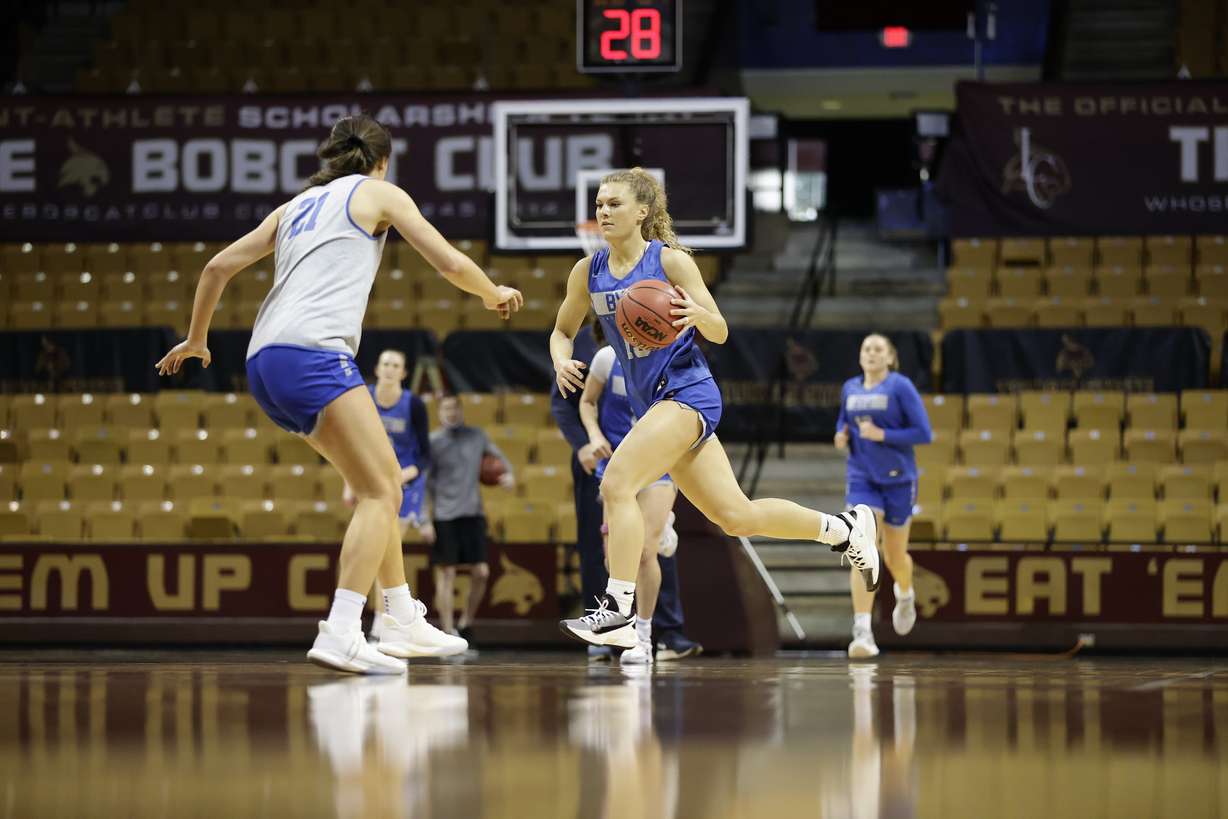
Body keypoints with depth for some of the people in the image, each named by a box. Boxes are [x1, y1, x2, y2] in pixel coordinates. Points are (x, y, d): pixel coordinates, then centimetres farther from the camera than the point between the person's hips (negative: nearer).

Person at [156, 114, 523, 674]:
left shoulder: (298, 205, 27)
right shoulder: (379, 193, 11)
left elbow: (219, 267, 24)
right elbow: (451, 263, 6)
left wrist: (196, 340, 37)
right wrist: (494, 294, 26)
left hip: (265, 361, 8)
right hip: (312, 352, -8)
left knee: (383, 480, 19)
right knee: (380, 491, -11)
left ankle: (403, 622, 22)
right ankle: (340, 634, -28)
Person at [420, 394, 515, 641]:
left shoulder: (476, 436, 9)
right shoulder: (433, 442, -2)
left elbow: (497, 455, 25)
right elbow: (424, 483, -2)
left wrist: (508, 473, 3)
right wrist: (425, 521, -9)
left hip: (473, 514, 4)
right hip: (444, 517, -4)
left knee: (481, 572, -1)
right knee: (446, 574, -3)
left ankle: (466, 623, 17)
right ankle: (448, 633, 1)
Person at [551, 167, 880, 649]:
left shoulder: (670, 260, -8)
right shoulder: (588, 272, 7)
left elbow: (720, 333, -4)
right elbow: (563, 330, 18)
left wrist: (697, 313, -27)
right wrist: (562, 360, -4)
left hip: (687, 392, -7)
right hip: (650, 404, 7)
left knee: (616, 483, -24)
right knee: (736, 516, 10)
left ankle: (618, 610, -24)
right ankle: (845, 528, 29)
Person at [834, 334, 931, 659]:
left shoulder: (901, 387, -9)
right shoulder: (850, 388, 5)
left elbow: (924, 433, -12)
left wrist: (882, 435, -21)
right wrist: (841, 437, 0)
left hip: (897, 479, -2)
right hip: (862, 480, 2)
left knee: (894, 555, 13)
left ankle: (905, 595, 50)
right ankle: (862, 632, -23)